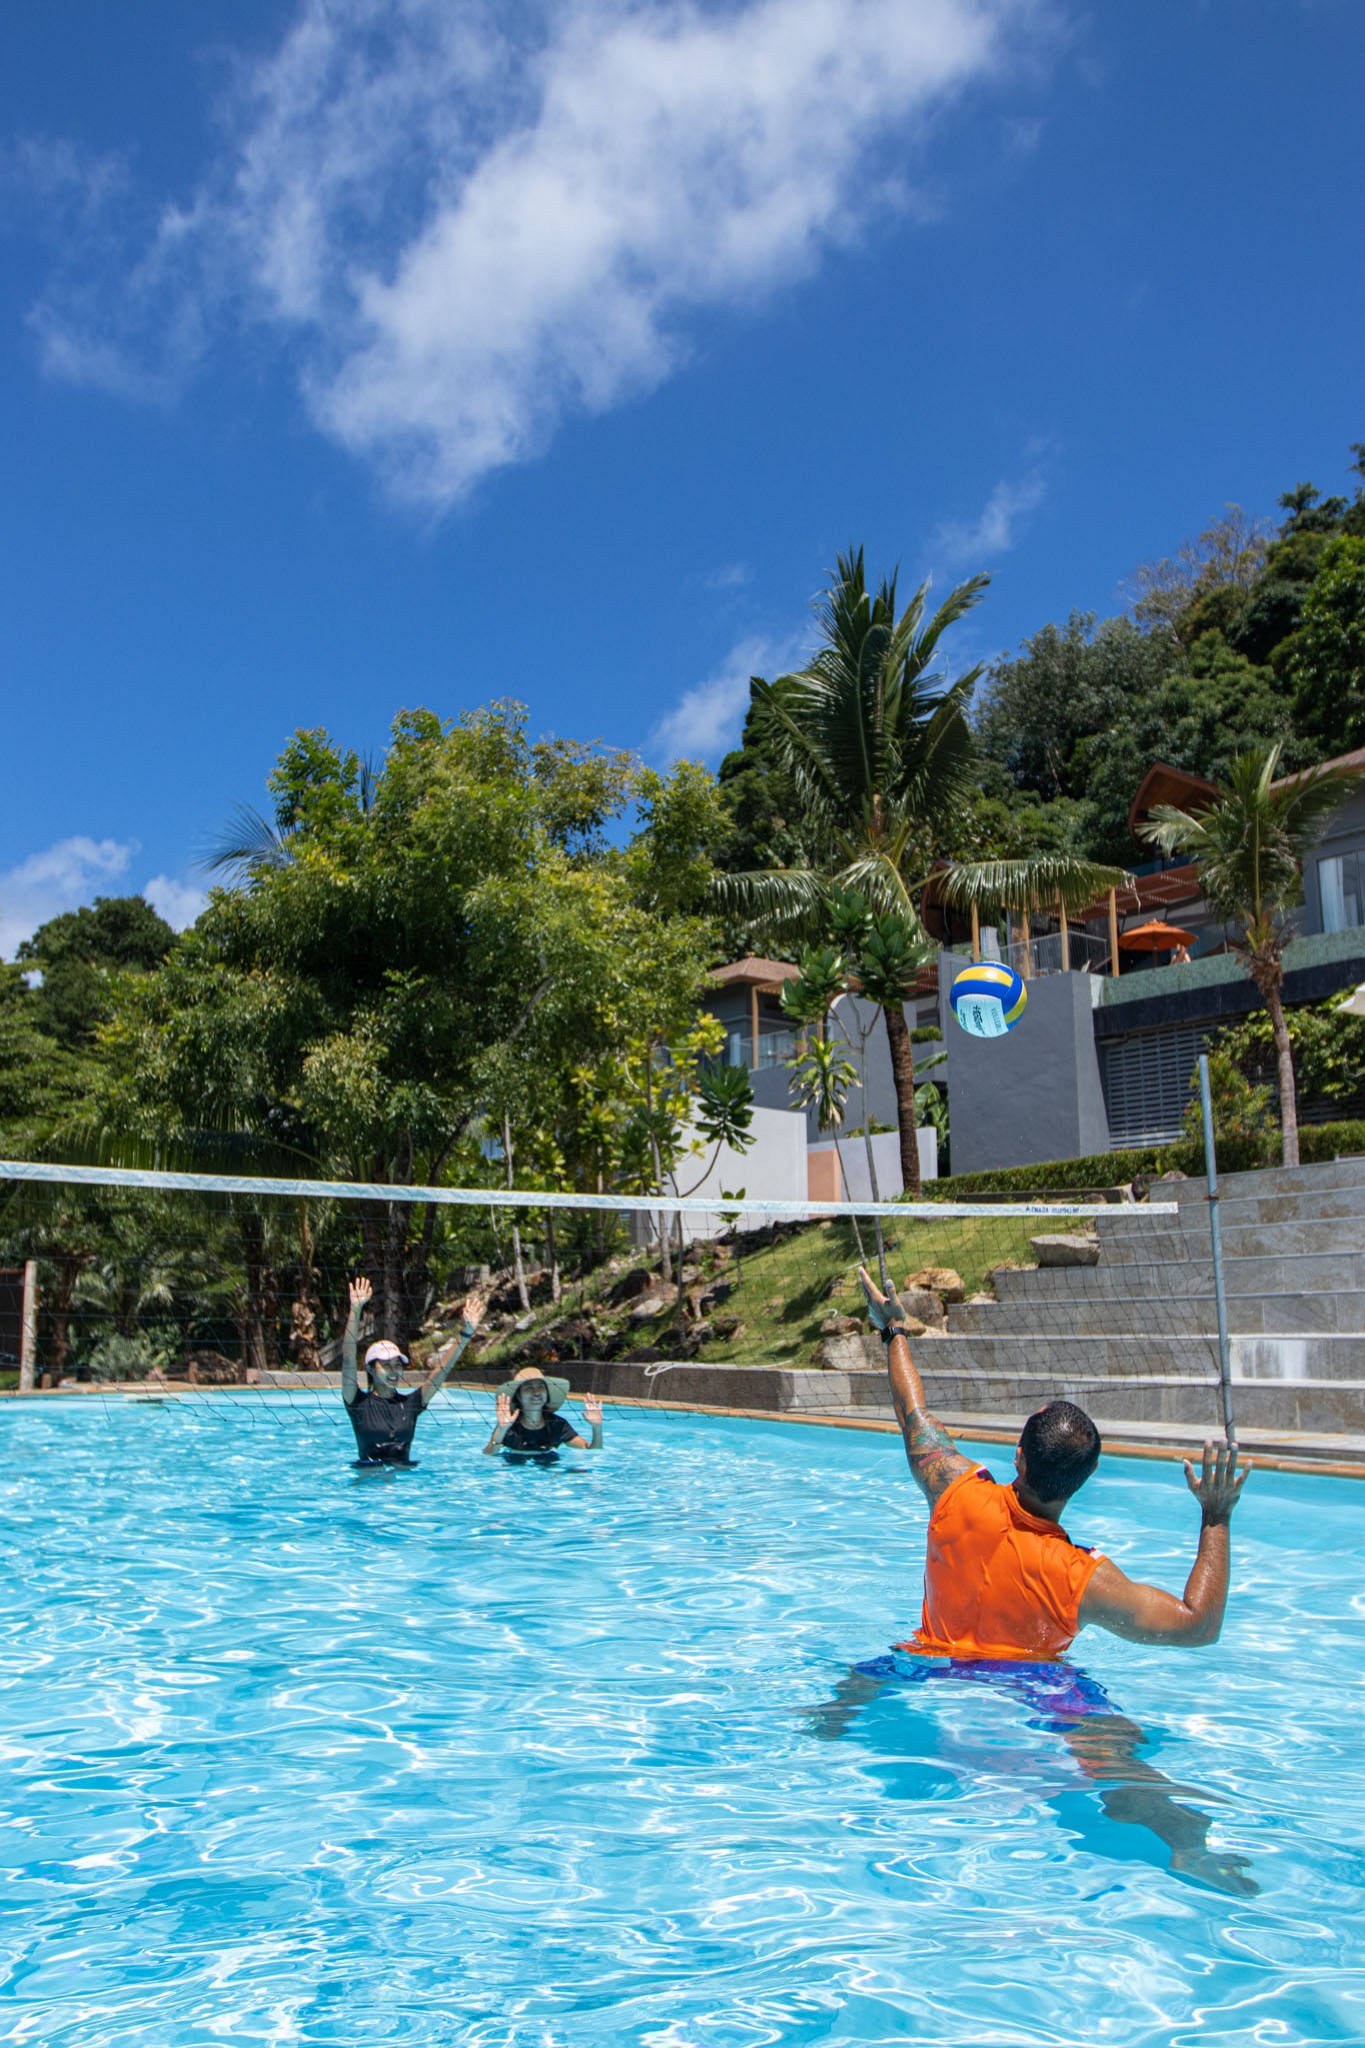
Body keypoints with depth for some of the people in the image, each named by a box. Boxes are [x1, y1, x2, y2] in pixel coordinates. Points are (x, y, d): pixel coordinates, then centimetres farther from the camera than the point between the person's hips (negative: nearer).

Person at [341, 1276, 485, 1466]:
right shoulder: (360, 1404, 0)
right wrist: (355, 1312, -22)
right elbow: (348, 1360, -11)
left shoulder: (410, 1403, 9)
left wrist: (465, 1334, -4)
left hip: (404, 1471, 2)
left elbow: (442, 1369, 6)